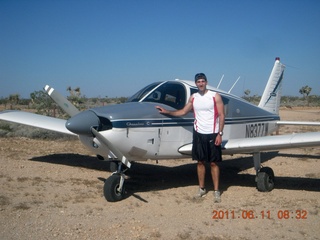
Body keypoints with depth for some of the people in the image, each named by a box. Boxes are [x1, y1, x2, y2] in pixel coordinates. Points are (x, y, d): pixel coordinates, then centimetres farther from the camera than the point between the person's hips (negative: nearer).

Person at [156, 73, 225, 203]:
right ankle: (202, 188, 22)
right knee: (200, 162, 10)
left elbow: (221, 115, -6)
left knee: (214, 163, 2)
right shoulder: (193, 97, 6)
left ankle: (216, 191, 11)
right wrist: (166, 111, 6)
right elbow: (183, 112, 15)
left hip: (212, 134, -4)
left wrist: (220, 134, -12)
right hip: (199, 133, 4)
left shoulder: (215, 96, -5)